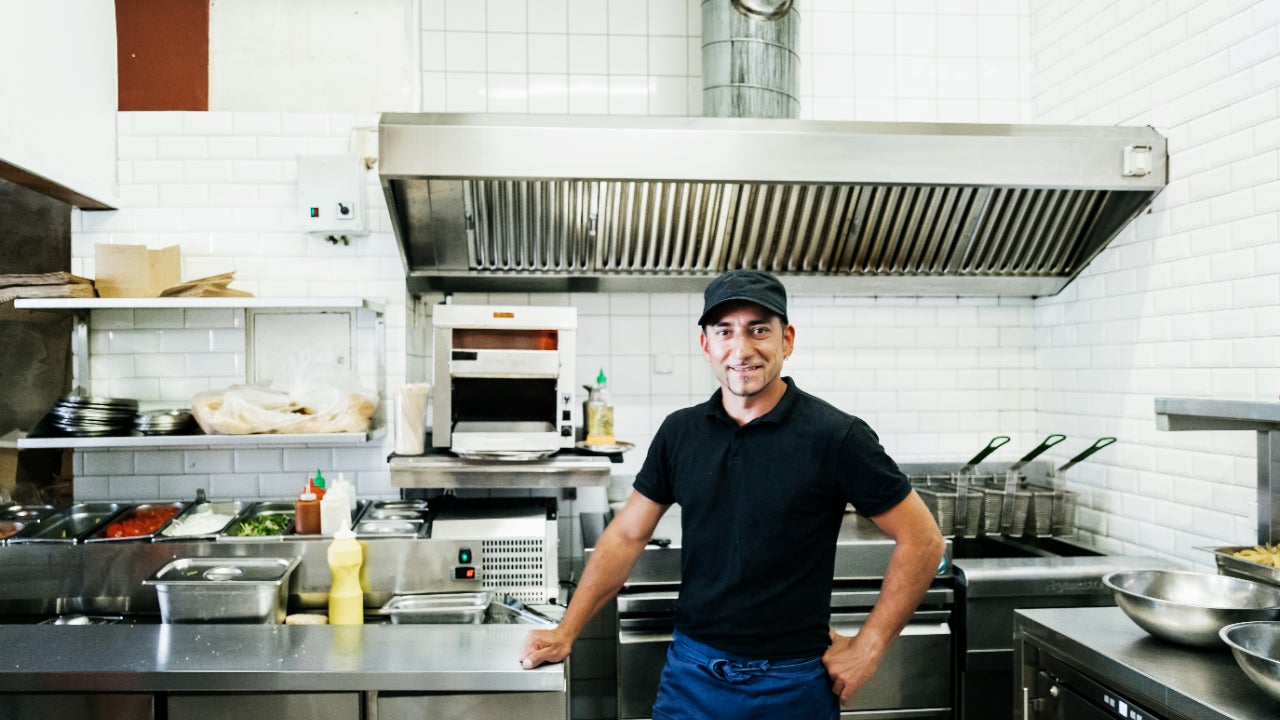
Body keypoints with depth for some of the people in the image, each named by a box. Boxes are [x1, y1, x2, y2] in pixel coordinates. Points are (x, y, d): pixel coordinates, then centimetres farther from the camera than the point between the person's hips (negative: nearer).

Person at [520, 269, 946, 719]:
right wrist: (566, 632, 2)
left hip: (790, 682, -3)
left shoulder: (835, 437, -13)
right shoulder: (679, 432, 0)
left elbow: (922, 540, -9)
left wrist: (867, 647, -9)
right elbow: (627, 535, 5)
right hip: (690, 670, 3)